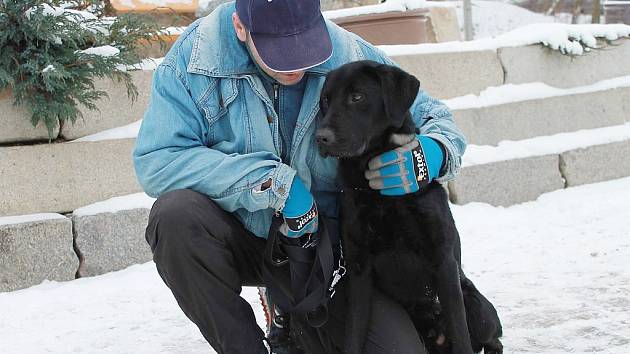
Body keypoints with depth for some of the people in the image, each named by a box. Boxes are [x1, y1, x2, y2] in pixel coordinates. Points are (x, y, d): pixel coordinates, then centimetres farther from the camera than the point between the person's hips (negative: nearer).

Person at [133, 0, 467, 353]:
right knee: (175, 214, -34)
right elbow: (154, 161, -23)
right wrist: (275, 182, -28)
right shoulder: (195, 57, -15)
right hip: (241, 237, -1)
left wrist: (435, 152, -25)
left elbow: (430, 113, 2)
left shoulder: (355, 58, -10)